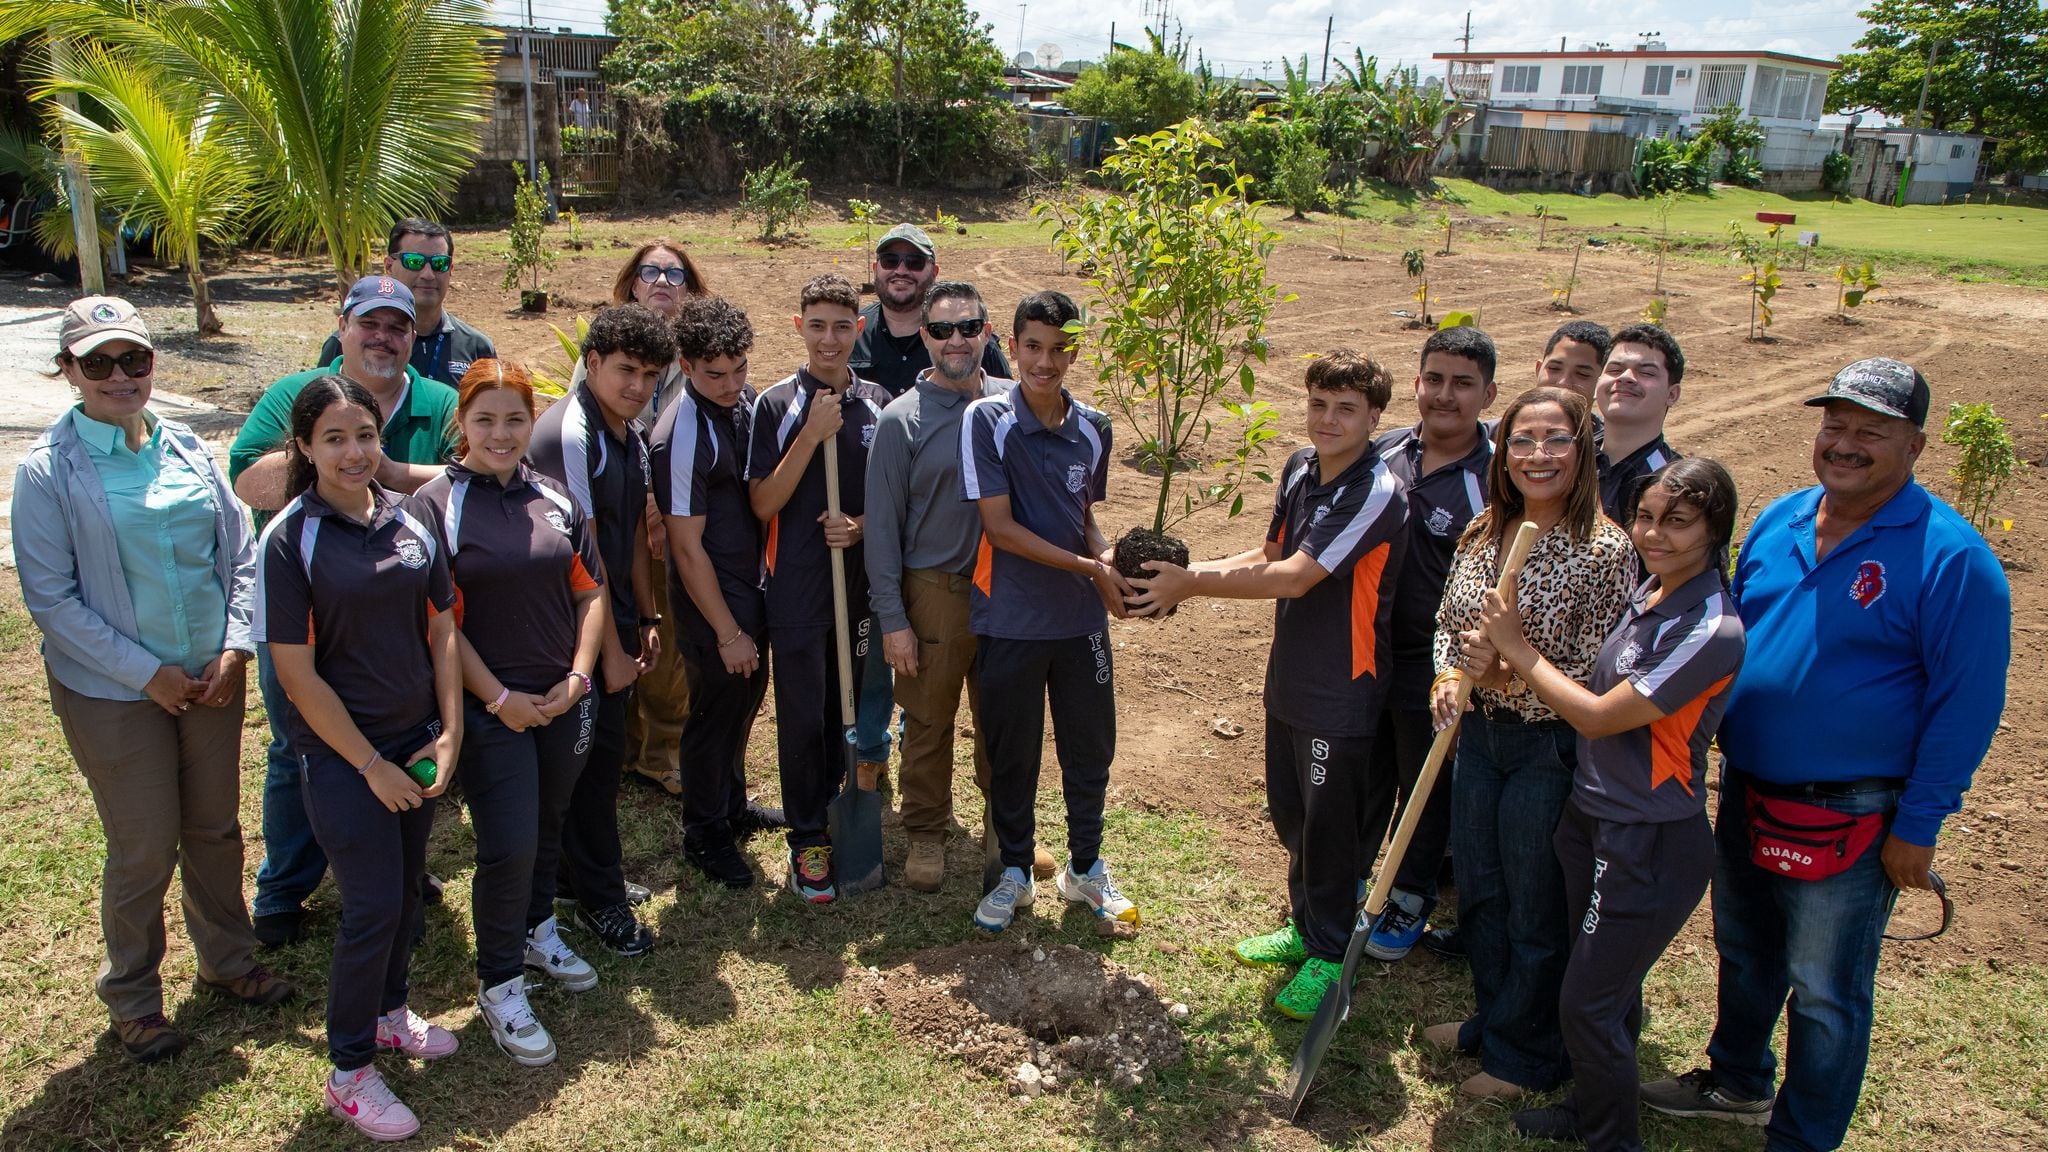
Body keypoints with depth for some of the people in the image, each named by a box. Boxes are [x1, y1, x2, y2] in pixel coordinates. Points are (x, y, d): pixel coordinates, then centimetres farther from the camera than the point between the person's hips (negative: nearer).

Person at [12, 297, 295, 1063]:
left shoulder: (187, 449, 1)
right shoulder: (49, 471, -11)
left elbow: (240, 552, 5)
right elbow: (50, 598, -11)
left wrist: (236, 645, -7)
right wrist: (147, 672, -14)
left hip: (212, 678, 4)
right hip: (113, 693, -4)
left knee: (216, 829, 17)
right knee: (144, 850, 6)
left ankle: (227, 962, 37)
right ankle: (131, 1000, 28)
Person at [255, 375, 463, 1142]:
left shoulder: (411, 522, 0)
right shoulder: (290, 539, -14)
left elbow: (441, 630, 6)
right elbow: (296, 672, -14)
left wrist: (448, 734, -1)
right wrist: (371, 766, -13)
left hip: (417, 740, 5)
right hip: (340, 752, -5)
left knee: (406, 888, 17)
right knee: (372, 904, -1)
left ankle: (388, 1011, 40)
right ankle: (349, 1073, 18)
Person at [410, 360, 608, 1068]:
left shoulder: (555, 500, 6)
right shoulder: (436, 504, -9)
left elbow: (590, 594, 8)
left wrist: (578, 677, -4)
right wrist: (498, 698, -13)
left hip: (564, 699, 5)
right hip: (491, 707, -5)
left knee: (549, 824, 19)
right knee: (509, 844, -6)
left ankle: (537, 930, 44)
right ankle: (499, 987, 15)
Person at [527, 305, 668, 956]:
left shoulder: (630, 434, 8)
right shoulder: (569, 433, -20)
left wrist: (645, 620, 15)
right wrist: (610, 648, -17)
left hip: (615, 617, 9)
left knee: (602, 750, 17)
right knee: (595, 754, 0)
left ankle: (586, 873, 33)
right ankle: (599, 900, 15)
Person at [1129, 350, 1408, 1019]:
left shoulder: (1377, 492, -23)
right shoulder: (1301, 468, 3)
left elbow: (1296, 578, -26)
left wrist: (1192, 585, -20)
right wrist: (1188, 573, -1)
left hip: (1341, 691, -8)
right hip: (1289, 676, 8)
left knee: (1329, 824, 6)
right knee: (1288, 811, 20)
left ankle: (1331, 953, 26)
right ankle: (1304, 926, 40)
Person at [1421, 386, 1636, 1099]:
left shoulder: (1604, 551, -20)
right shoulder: (1483, 531, 0)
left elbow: (1599, 682, -18)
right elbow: (1448, 621, 11)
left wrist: (1508, 678, -29)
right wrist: (1449, 676, -8)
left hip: (1551, 749, -6)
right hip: (1479, 734, 7)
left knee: (1536, 910, 12)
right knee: (1477, 890, 22)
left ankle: (1526, 1055, 34)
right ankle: (1491, 1020, 46)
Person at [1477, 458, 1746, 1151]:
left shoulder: (1713, 632, -25)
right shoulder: (1650, 593, 2)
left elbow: (1598, 716, -23)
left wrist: (1516, 649, -13)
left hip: (1653, 845, -8)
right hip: (1592, 815, 8)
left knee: (1588, 1005, 5)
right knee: (1610, 988, 25)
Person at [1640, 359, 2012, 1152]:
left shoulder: (1950, 557, -16)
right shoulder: (1778, 523, 3)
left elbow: (1966, 704, -13)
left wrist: (1917, 826, -13)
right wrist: (1719, 753, 11)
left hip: (1850, 818, -6)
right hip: (1745, 791, 6)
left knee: (1824, 992, 9)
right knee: (1742, 953, 23)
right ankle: (1737, 1082, 44)